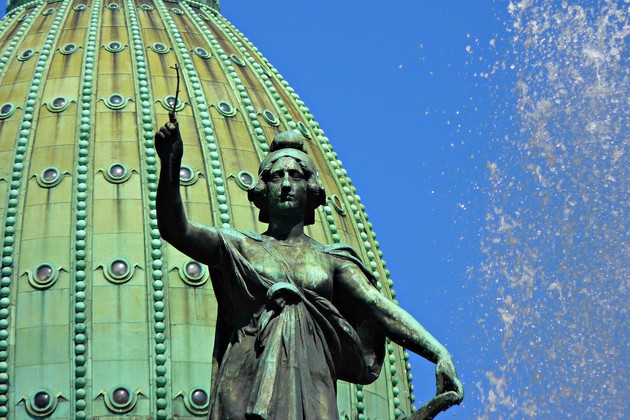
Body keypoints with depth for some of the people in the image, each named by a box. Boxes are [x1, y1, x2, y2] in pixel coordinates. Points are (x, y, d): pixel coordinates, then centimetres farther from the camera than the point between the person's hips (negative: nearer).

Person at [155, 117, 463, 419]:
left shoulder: (331, 260, 17)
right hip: (245, 382, -1)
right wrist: (170, 165, -16)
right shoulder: (239, 246, 15)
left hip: (310, 388, 1)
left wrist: (439, 353, -8)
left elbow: (381, 308, 7)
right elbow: (176, 230, 1)